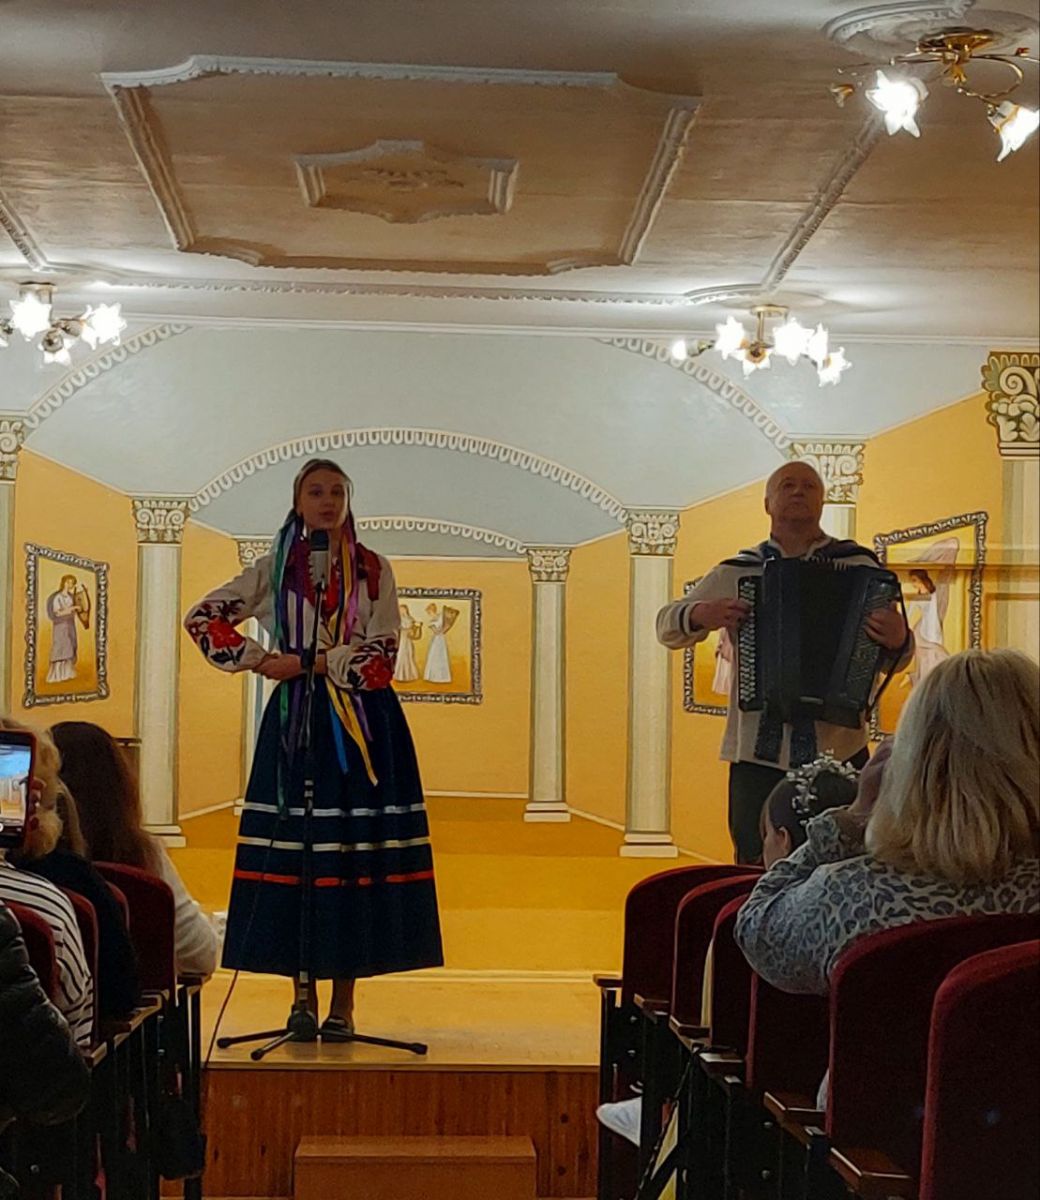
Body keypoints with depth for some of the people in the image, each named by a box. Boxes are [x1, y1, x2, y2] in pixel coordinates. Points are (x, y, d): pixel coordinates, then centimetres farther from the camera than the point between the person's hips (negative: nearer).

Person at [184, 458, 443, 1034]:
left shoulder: (374, 570, 7)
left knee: (356, 852, -4)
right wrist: (260, 660, -5)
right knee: (294, 852, -3)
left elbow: (380, 655, -3)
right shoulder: (275, 570, 9)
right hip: (295, 722, 1)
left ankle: (343, 1002, 2)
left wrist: (306, 664, -9)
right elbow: (201, 617, 6)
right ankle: (303, 996, 5)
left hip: (364, 726, -1)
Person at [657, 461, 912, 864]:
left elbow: (894, 660, 3)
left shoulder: (859, 566, 4)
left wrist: (897, 640, -21)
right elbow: (667, 626, 11)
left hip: (840, 754, 0)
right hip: (757, 754, 1)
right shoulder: (734, 573, 7)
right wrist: (701, 615, -12)